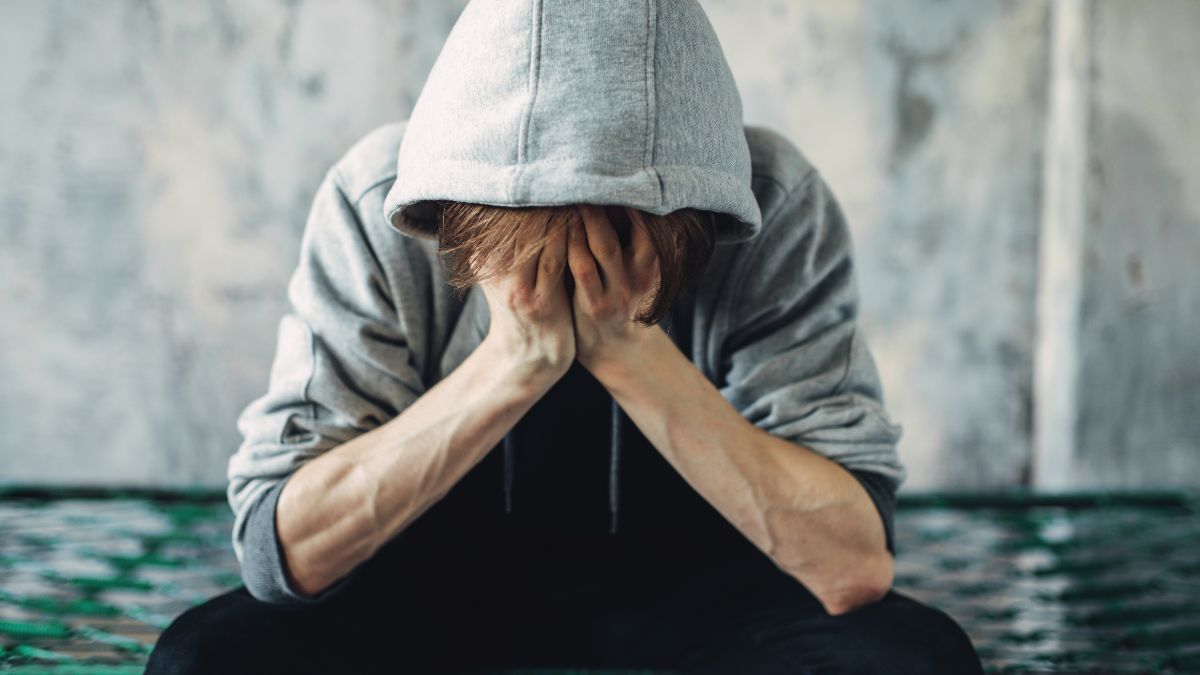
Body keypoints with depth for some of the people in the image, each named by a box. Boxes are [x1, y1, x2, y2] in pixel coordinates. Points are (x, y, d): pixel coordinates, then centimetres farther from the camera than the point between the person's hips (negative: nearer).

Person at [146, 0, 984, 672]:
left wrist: (628, 350, -38)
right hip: (440, 580, 1)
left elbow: (856, 565, -29)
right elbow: (280, 551, -27)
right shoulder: (377, 203, -23)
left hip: (689, 582, 0)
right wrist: (513, 364, -38)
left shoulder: (777, 207, -23)